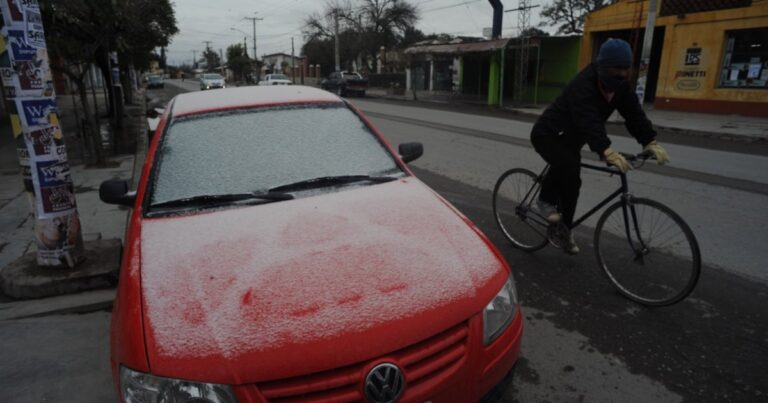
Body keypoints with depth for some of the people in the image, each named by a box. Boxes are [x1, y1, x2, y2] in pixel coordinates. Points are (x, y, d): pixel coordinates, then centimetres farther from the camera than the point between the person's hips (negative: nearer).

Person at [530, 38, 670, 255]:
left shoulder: (620, 85, -5)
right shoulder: (583, 85, -31)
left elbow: (634, 113, -10)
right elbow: (589, 122, -45)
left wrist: (651, 142, -24)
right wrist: (608, 152, -57)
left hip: (570, 139, 8)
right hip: (547, 135, -8)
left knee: (571, 183, 9)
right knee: (567, 167, -32)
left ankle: (564, 231, 22)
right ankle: (546, 200, -8)